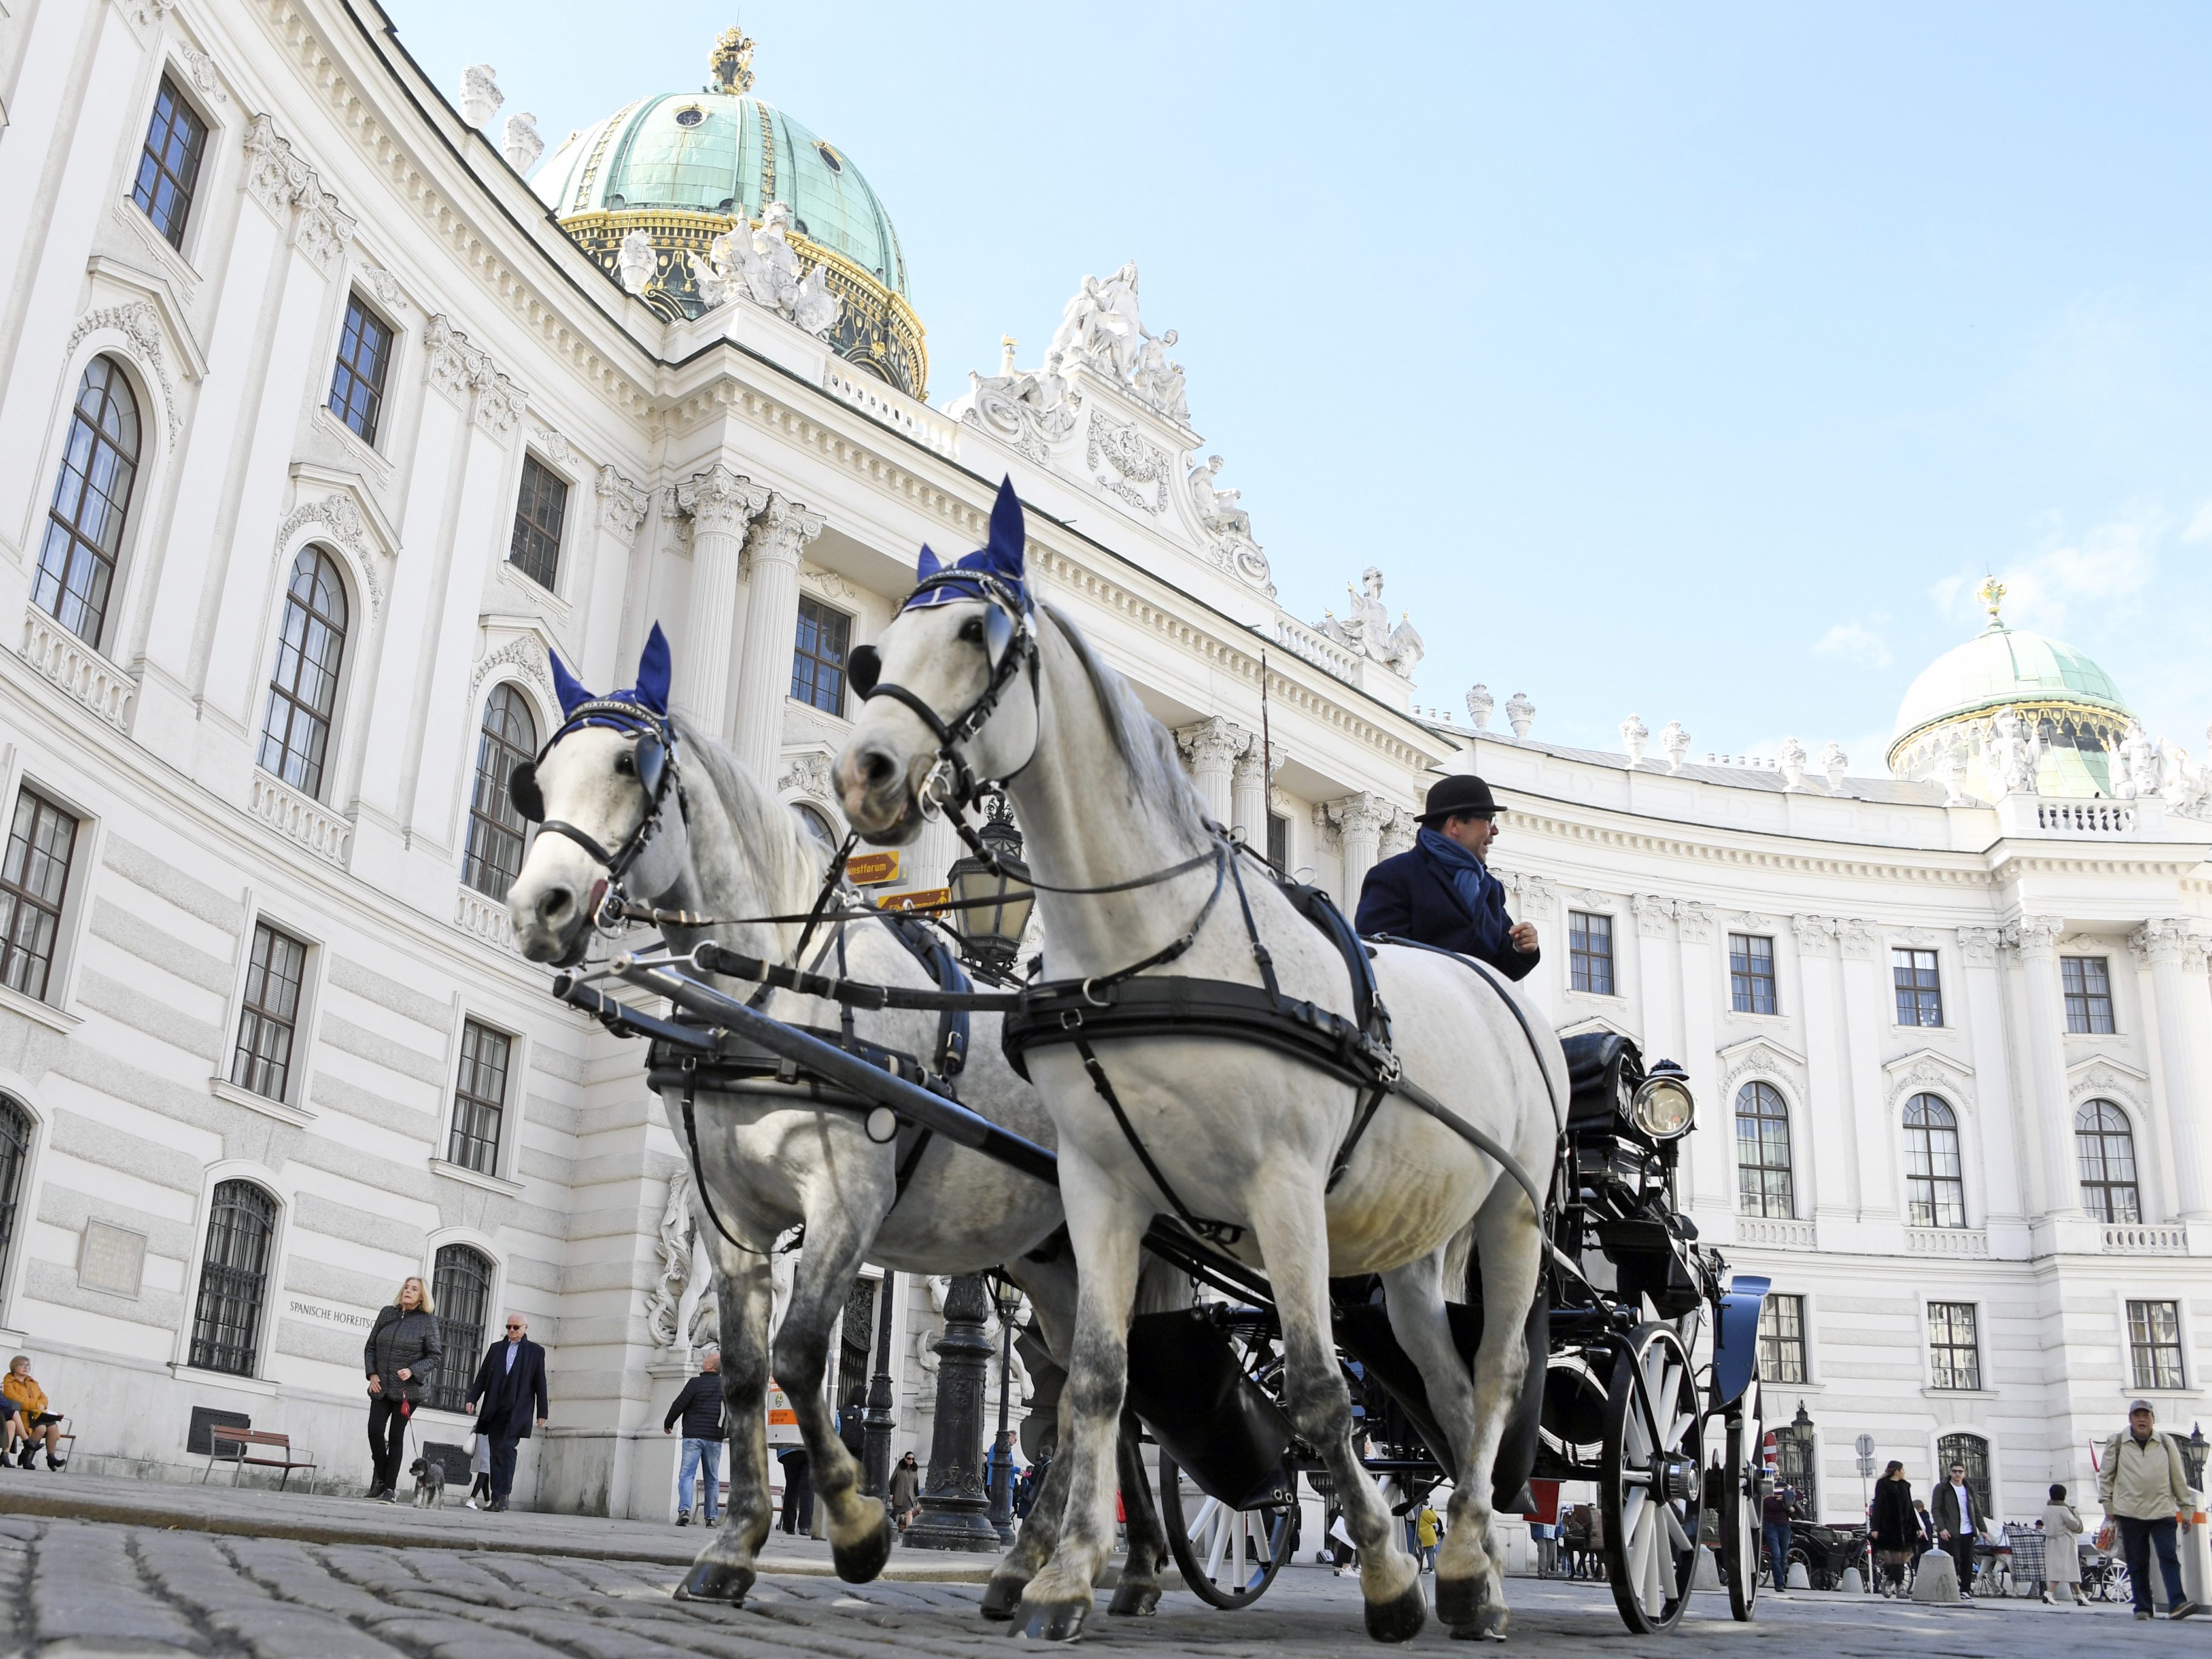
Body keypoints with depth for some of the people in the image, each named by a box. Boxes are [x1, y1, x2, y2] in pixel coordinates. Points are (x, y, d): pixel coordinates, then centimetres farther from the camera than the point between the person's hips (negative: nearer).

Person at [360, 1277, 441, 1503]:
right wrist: (371, 1373, 0)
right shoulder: (387, 1314, 7)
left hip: (408, 1389, -3)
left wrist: (413, 1371, -16)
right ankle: (380, 1477, 14)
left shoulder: (427, 1321, -2)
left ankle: (390, 1488, 6)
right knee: (375, 1431, -9)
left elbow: (435, 1355, -2)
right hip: (381, 1387, 3)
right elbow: (370, 1347, 13)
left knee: (396, 1436, 0)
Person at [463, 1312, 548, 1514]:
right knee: (496, 1453, 2)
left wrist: (542, 1413, 3)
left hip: (517, 1411, -3)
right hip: (494, 1410, 4)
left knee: (506, 1448, -16)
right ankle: (497, 1500, 5)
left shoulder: (536, 1351, 7)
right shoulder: (496, 1348, 16)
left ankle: (503, 1497, -16)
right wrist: (472, 1399, 1)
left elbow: (540, 1383, 5)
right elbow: (483, 1376, 14)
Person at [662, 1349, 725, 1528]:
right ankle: (712, 1517, 7)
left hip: (693, 1436, -3)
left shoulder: (696, 1383, -6)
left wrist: (668, 1424, 10)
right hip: (715, 1439, 4)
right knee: (712, 1479, 9)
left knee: (687, 1474, -5)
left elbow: (679, 1405, -6)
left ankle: (684, 1510, -23)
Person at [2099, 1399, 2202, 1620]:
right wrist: (2108, 1504, 5)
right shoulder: (2117, 1443, 4)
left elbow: (2179, 1476, 12)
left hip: (2162, 1510, 0)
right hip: (2130, 1512, 0)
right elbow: (2106, 1475, 9)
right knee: (2137, 1562, 3)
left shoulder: (2166, 1442, 7)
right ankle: (2142, 1607, 8)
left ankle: (2177, 1603, -14)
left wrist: (2186, 1506, 11)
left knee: (2169, 1557, -10)